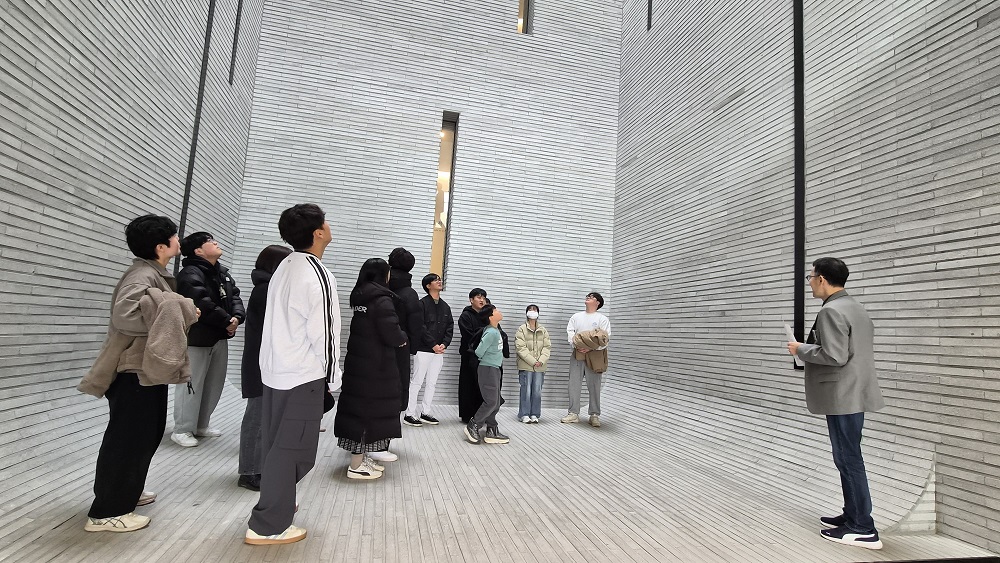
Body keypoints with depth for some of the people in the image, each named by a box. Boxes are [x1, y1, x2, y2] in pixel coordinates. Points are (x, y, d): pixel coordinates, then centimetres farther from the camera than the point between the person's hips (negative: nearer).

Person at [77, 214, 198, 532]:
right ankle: (107, 511, 13)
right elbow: (124, 315, -35)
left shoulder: (155, 274, 10)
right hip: (135, 370, -10)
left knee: (147, 433, 21)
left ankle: (125, 492, 37)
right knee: (128, 438, 0)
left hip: (148, 367, 10)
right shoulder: (142, 276, -20)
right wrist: (173, 311, -29)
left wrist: (181, 311, -3)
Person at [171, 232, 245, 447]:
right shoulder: (190, 274, -13)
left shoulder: (223, 273, 14)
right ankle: (182, 430, 10)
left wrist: (237, 317, -10)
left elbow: (234, 296, 9)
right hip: (196, 338, -9)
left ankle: (201, 425, 27)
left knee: (215, 384, 14)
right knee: (191, 385, -3)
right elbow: (202, 303, -25)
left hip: (220, 337, 9)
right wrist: (227, 321, -17)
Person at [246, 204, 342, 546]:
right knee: (292, 449, 2)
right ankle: (268, 525, 11)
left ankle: (276, 502, 34)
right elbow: (323, 332, -18)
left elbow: (282, 320, 10)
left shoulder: (284, 268, 7)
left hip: (275, 370, 9)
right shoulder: (318, 276, -18)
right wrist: (332, 376, -5)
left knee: (275, 445, 18)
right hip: (304, 375, -8)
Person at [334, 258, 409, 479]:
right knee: (368, 409, -1)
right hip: (375, 365, -8)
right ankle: (357, 465, 7)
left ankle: (361, 456, 25)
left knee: (359, 407, 13)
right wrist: (403, 338, 1)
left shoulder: (360, 297, 9)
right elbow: (392, 334, -20)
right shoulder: (382, 301, -17)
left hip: (358, 361, 8)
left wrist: (397, 337, 11)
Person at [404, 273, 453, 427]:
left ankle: (425, 413, 17)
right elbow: (420, 327, -13)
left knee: (432, 383, 9)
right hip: (424, 349, -6)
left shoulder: (445, 306, 14)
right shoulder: (422, 303, -5)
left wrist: (444, 344, -5)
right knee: (417, 382, -2)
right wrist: (433, 345, -15)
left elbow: (450, 327, 11)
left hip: (439, 351, 6)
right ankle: (410, 414, 5)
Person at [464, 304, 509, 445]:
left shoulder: (495, 331, 7)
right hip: (488, 369, -9)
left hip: (494, 369, 9)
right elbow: (479, 352, -17)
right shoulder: (491, 333, -20)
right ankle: (473, 426, 7)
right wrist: (486, 359, 3)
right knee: (491, 402, -7)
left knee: (496, 402, 10)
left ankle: (492, 431, 17)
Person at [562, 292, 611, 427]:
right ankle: (573, 413, 13)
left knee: (594, 386, 1)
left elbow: (606, 338, -7)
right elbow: (570, 332, 4)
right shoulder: (576, 316, 14)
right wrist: (576, 345, -14)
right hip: (577, 354, 3)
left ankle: (595, 415, 11)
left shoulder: (602, 319, 3)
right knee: (574, 384, 5)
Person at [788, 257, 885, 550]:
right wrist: (808, 347, 17)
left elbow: (834, 356, -24)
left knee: (848, 460, -1)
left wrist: (801, 349, -12)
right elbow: (852, 349, 19)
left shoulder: (831, 311, -18)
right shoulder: (856, 307, 15)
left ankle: (863, 529, 8)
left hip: (842, 397, -10)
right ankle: (853, 516, 27)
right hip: (853, 393, 10)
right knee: (848, 459, 17)